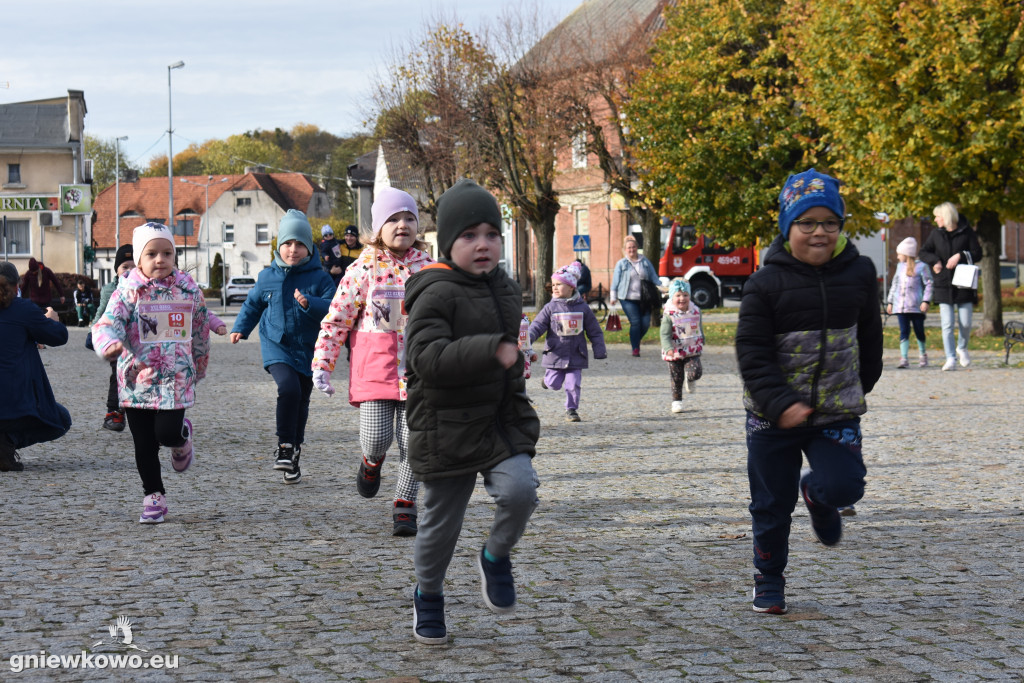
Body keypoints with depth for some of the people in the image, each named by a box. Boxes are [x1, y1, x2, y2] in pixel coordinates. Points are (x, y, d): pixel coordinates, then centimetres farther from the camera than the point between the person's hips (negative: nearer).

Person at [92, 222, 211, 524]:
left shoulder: (189, 289, 1)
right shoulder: (128, 292, -5)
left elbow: (200, 331, 15)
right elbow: (106, 324, -16)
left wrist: (199, 367, 24)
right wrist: (110, 344, -39)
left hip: (176, 378, 0)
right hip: (137, 379, 0)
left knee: (167, 433, -14)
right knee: (144, 444, 5)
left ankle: (183, 437, 22)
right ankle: (154, 496, 19)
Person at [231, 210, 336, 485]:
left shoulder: (319, 278, -3)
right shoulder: (267, 277, 4)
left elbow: (332, 309, -14)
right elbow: (253, 303, 19)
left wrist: (310, 304, -30)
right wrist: (240, 328, 10)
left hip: (307, 349, 1)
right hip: (276, 346, -1)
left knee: (301, 403, 10)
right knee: (288, 387, -27)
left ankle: (293, 460, 25)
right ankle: (285, 447, -15)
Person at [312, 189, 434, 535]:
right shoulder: (364, 269, -1)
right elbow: (336, 319, 1)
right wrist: (322, 364, -3)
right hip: (375, 370, -2)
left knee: (413, 441, -2)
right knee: (376, 439, -10)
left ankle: (405, 504, 13)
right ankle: (371, 461, 26)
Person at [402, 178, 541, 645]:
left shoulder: (506, 290, 10)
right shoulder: (436, 294, -15)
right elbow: (428, 358, -28)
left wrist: (519, 406, 27)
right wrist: (491, 351, -36)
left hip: (503, 420, 5)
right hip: (448, 426, -5)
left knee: (520, 489, -21)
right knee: (442, 520, 6)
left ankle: (496, 556, 9)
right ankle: (427, 594, 32)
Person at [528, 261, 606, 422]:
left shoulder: (582, 308, 2)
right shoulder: (550, 308, 0)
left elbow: (594, 330, 7)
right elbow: (538, 325, -3)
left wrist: (599, 350, 3)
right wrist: (528, 338, -21)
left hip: (576, 356, 0)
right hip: (555, 353, 0)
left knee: (574, 384, -3)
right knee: (554, 384, 5)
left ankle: (571, 409, 11)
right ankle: (549, 377, 38)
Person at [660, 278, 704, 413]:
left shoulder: (695, 312, 1)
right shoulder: (669, 316, -12)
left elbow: (700, 330, 18)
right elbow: (665, 335, -16)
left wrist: (701, 344, 27)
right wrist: (669, 349, -31)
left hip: (692, 352, 2)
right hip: (675, 354, -2)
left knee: (695, 373, -19)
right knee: (676, 380, 6)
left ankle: (689, 381, 16)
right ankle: (676, 401, 25)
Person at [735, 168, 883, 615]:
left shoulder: (859, 273, 0)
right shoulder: (766, 283, -10)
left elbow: (869, 338, 15)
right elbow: (752, 352, -12)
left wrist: (860, 388, 21)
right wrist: (779, 404, -23)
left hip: (837, 410, 2)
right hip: (772, 414, -1)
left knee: (844, 486, -16)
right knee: (771, 505, 7)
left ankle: (816, 495, 22)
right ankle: (769, 581, 29)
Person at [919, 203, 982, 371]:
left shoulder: (966, 232, -2)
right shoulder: (936, 234, 7)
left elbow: (977, 254, -2)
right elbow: (924, 252, 13)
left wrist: (960, 256, -17)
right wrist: (935, 261, -6)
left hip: (964, 285, -2)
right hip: (944, 286, 2)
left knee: (965, 323, 0)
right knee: (947, 324, -5)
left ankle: (962, 348, 29)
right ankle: (951, 359, -3)